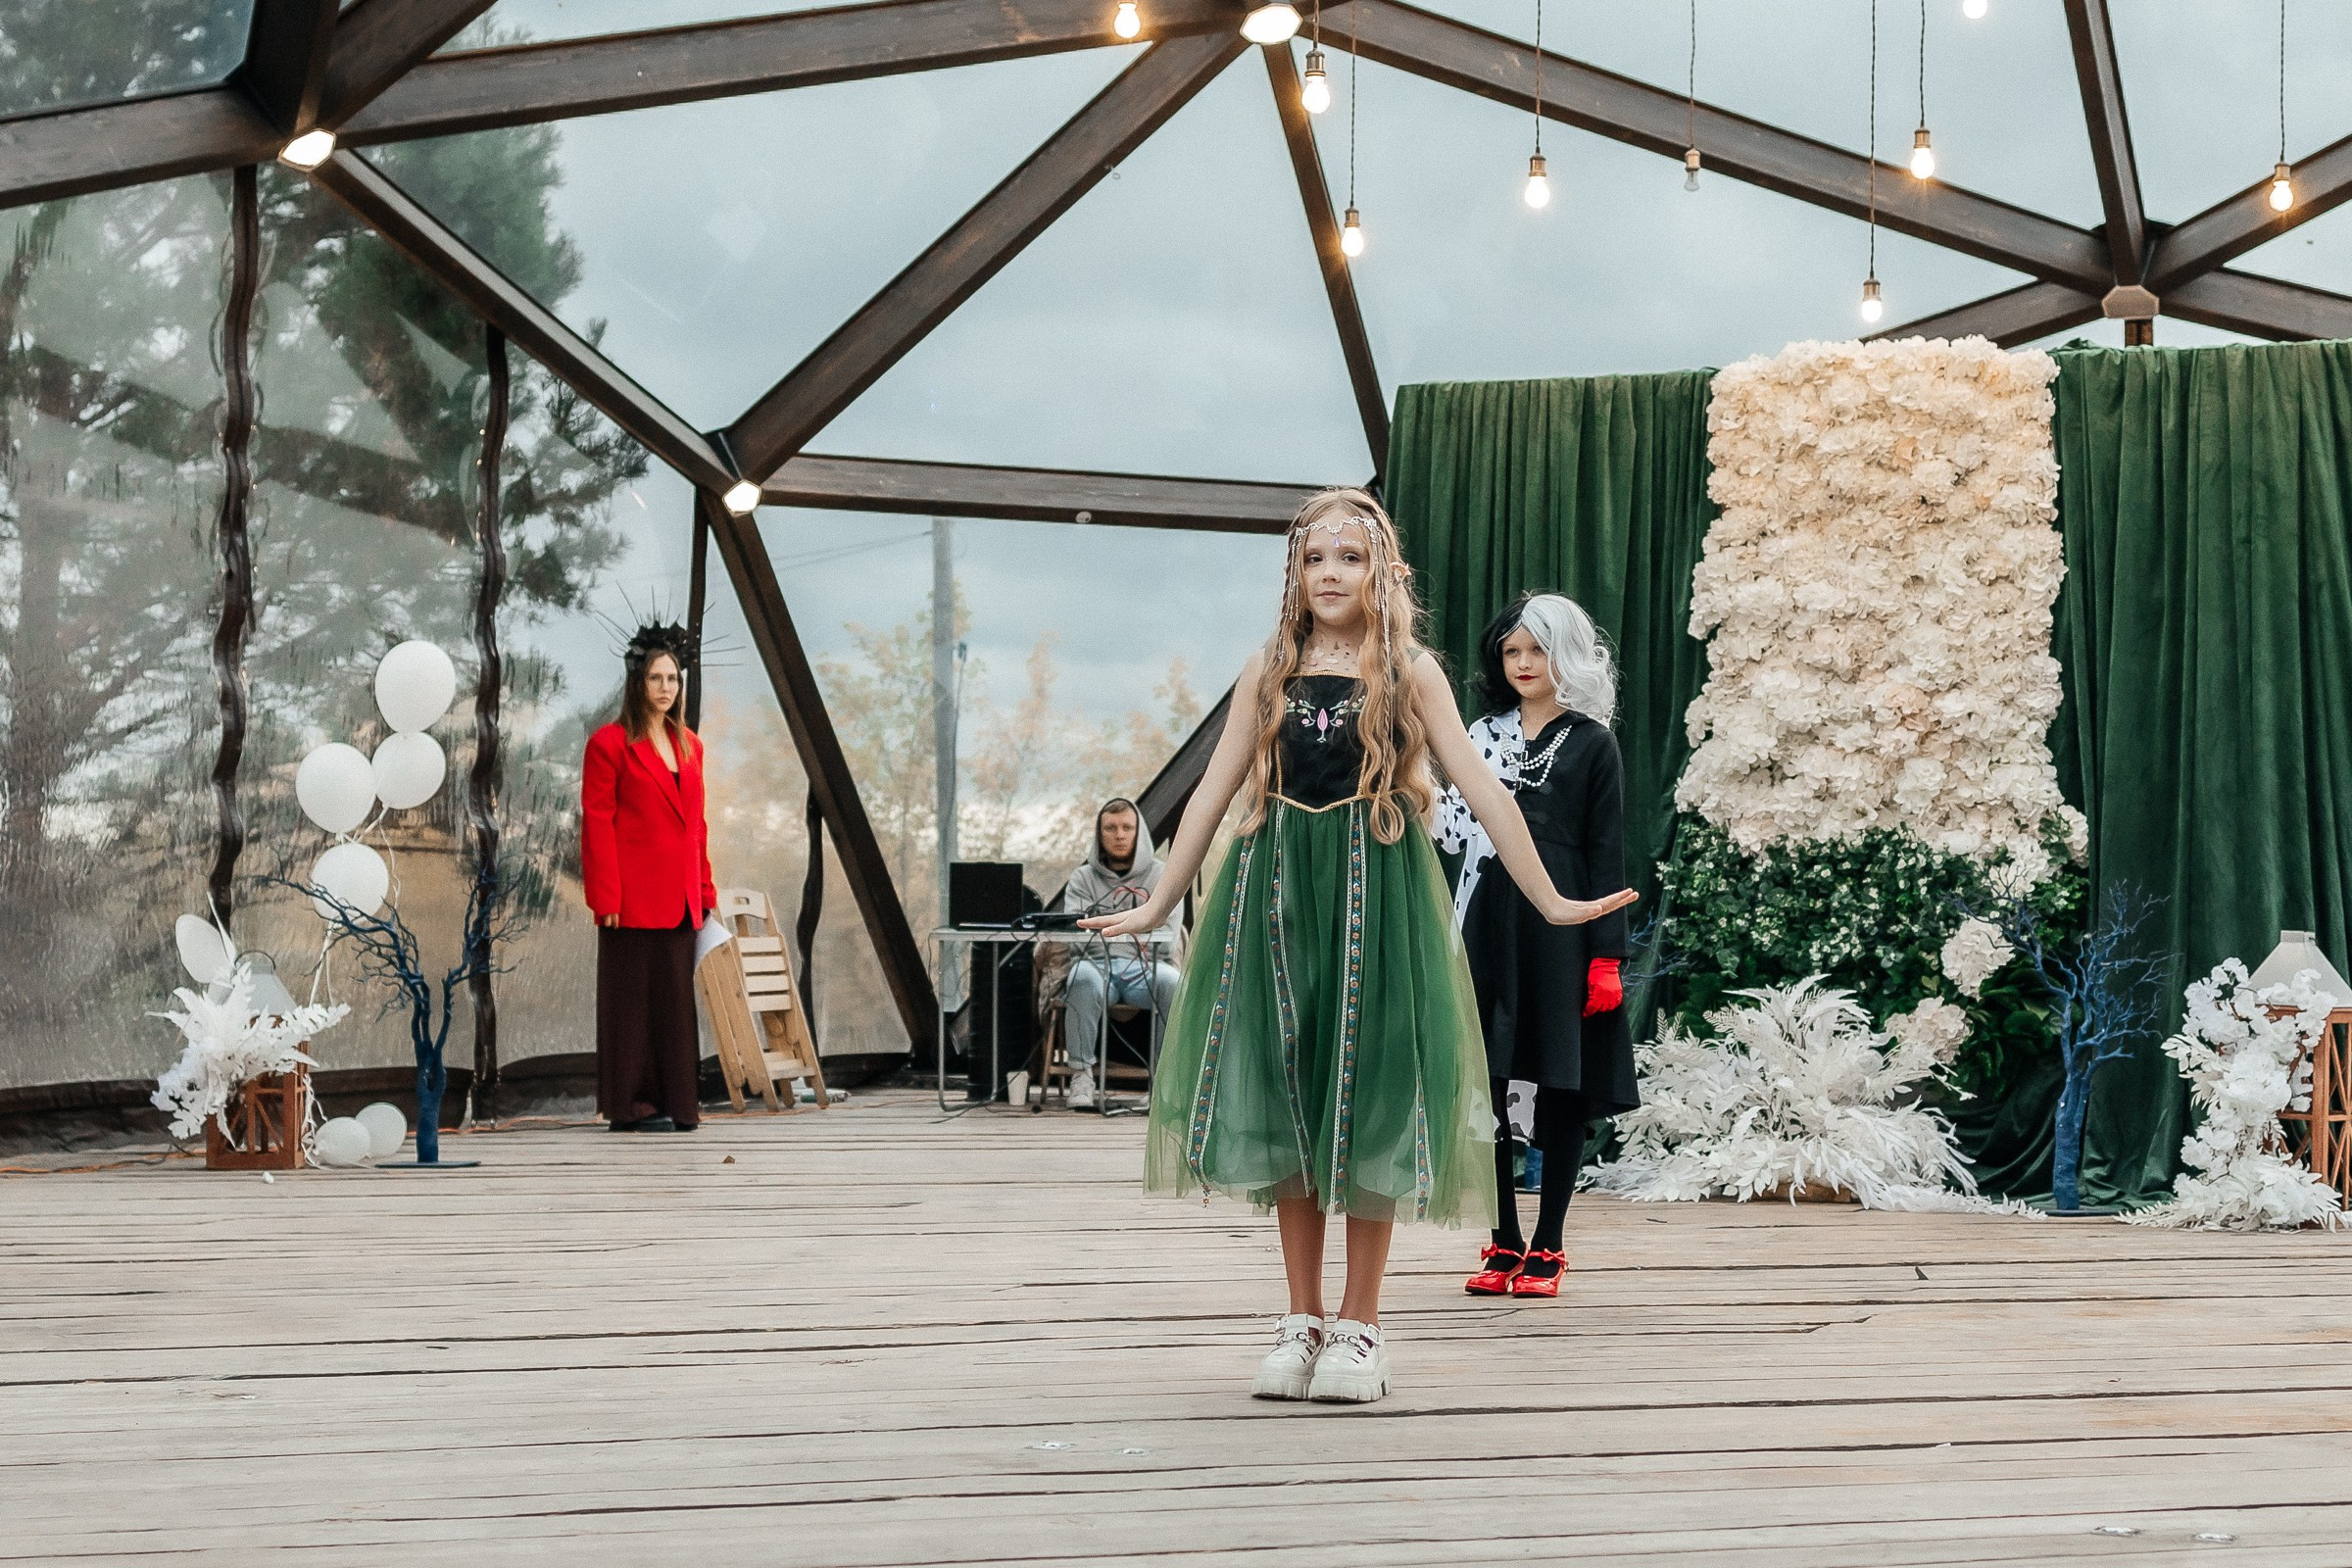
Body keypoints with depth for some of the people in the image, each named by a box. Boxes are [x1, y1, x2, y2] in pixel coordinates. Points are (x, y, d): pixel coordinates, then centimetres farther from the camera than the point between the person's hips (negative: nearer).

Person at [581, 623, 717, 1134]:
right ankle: (630, 1105, 2)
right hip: (634, 899, -6)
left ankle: (675, 1102, 13)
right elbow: (596, 823, -8)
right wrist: (605, 900, -14)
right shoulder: (609, 743, -4)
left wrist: (705, 890, 12)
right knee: (632, 997, -2)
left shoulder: (689, 746, 16)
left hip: (681, 899, 6)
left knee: (677, 997, 7)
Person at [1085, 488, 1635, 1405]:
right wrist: (1159, 905, 16)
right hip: (1277, 892, 2)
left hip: (1376, 891, -2)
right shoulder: (1269, 671, 9)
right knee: (1283, 1097, 3)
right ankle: (1301, 1322, 12)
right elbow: (1214, 793, 14)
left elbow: (1483, 792, 0)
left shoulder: (1410, 673, 3)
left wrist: (1549, 901, -4)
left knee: (1369, 1096, -2)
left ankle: (1359, 1328, 7)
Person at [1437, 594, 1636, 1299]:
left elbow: (1606, 854, -2)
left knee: (1561, 1085, 0)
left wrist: (1606, 956, -8)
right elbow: (1459, 828, 15)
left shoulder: (1592, 744, 2)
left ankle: (1547, 1248, 7)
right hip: (1489, 924, 4)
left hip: (1560, 925, -4)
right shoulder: (1485, 735, 14)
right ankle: (1504, 1244, 9)